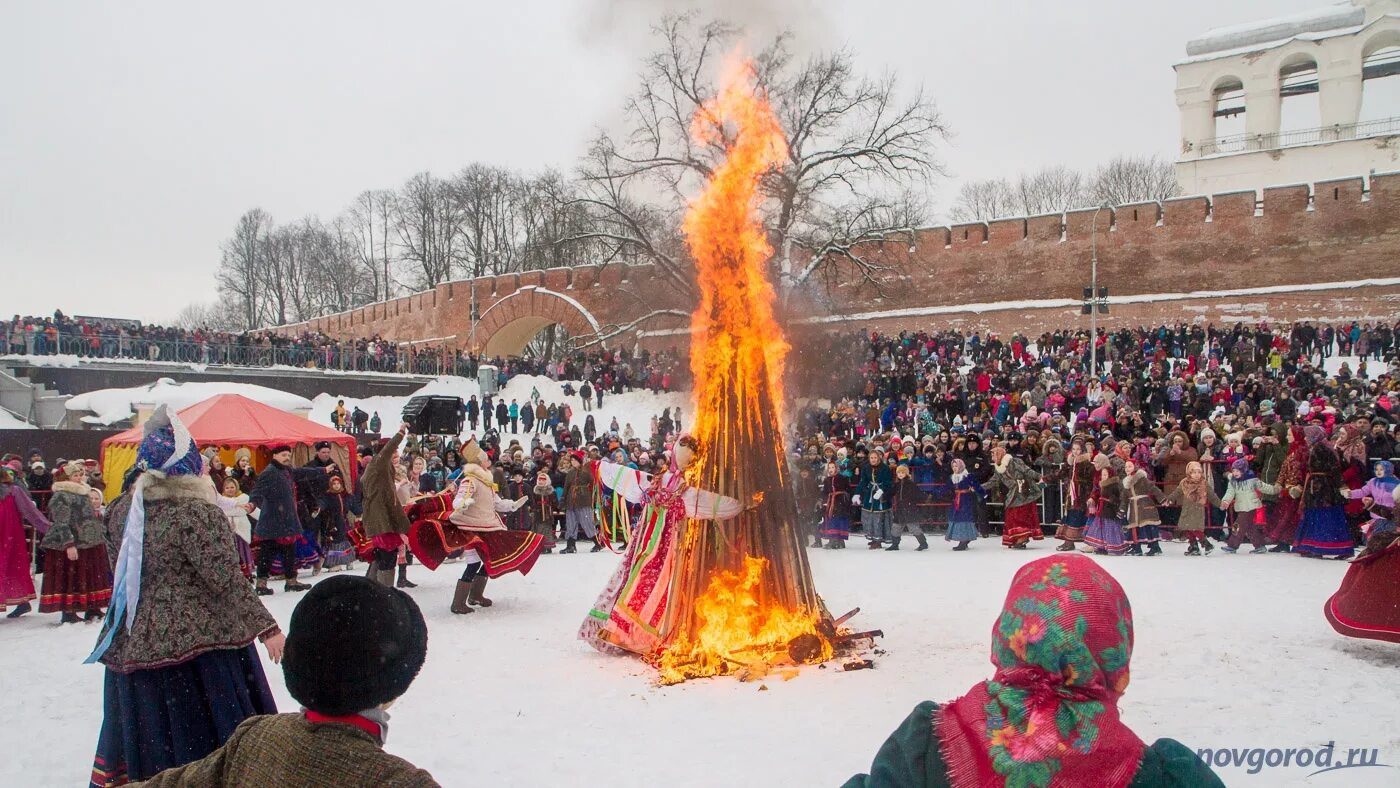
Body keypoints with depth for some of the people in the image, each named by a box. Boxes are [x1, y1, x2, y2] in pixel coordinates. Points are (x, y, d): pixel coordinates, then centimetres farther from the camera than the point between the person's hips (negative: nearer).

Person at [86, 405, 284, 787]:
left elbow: (122, 570, 16)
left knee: (148, 738, 19)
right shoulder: (197, 512, -16)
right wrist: (266, 627, -17)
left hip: (131, 644, 7)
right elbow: (224, 578, -20)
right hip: (196, 642, -6)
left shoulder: (121, 510, 5)